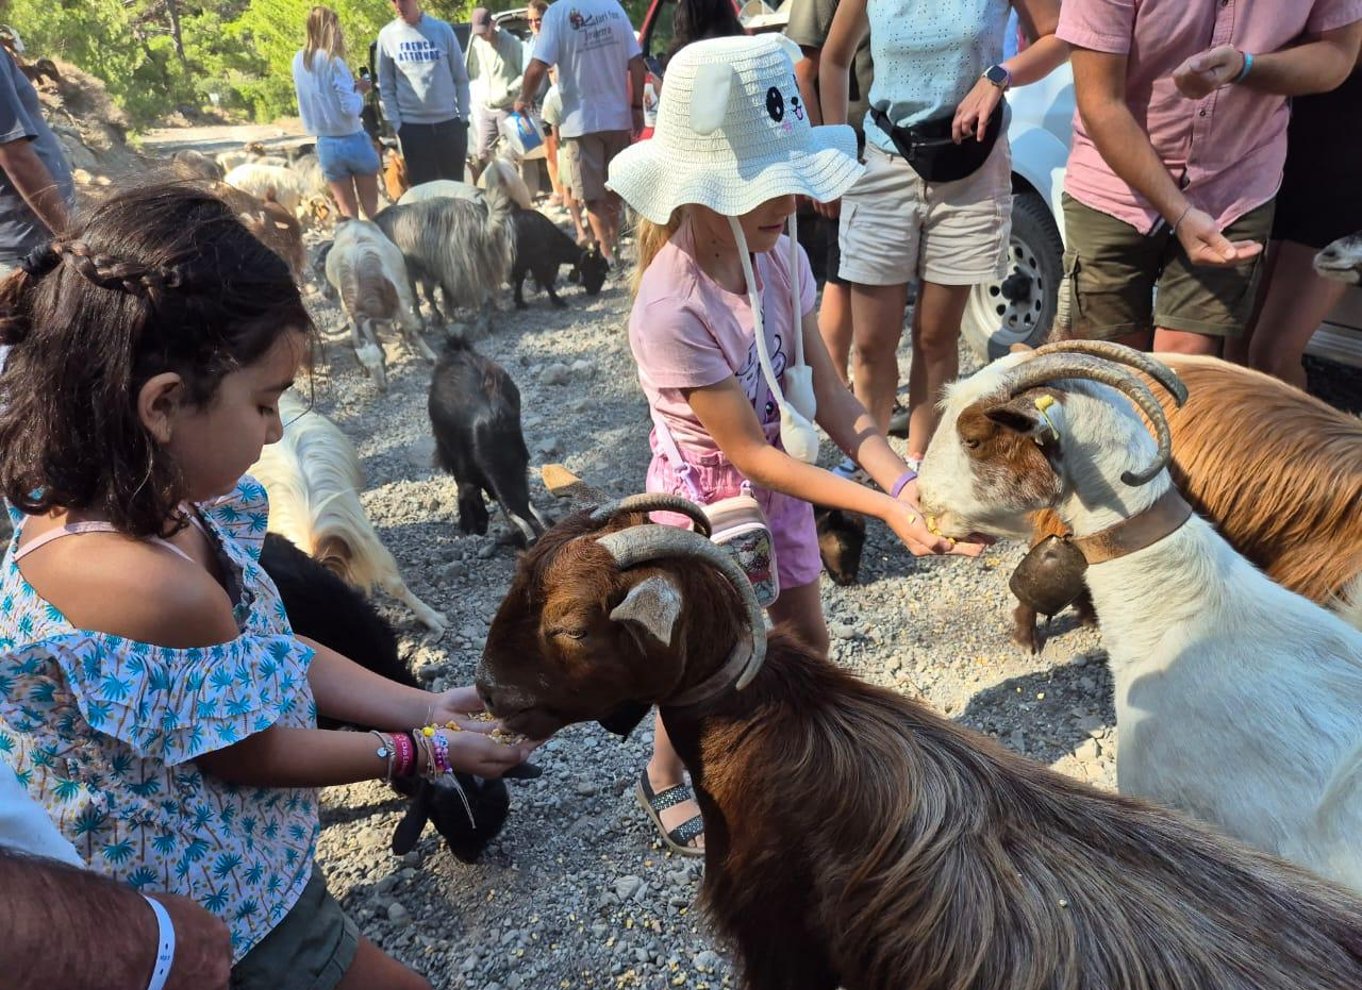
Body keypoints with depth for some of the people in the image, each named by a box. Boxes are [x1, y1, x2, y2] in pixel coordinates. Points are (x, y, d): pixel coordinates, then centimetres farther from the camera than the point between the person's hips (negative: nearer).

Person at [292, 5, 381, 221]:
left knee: (347, 212, 10)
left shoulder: (298, 61, 5)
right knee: (371, 209, 10)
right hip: (353, 142, -5)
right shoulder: (332, 61, -15)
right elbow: (351, 108, -19)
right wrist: (360, 90, 0)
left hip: (326, 145, 5)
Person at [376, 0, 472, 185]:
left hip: (449, 121, 0)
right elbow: (386, 86, 3)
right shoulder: (387, 35, 0)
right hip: (412, 125, 0)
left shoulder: (442, 29, 0)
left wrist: (463, 115, -1)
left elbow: (461, 77, 4)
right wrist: (395, 124, -3)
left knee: (456, 183, 11)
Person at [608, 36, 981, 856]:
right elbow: (750, 452, -27)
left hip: (780, 484, 6)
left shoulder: (782, 258, -12)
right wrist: (884, 509, -29)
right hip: (708, 498, -6)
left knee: (807, 640, 21)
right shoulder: (673, 310, -32)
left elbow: (831, 397, -10)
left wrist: (905, 481, -24)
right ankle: (664, 779, 43)